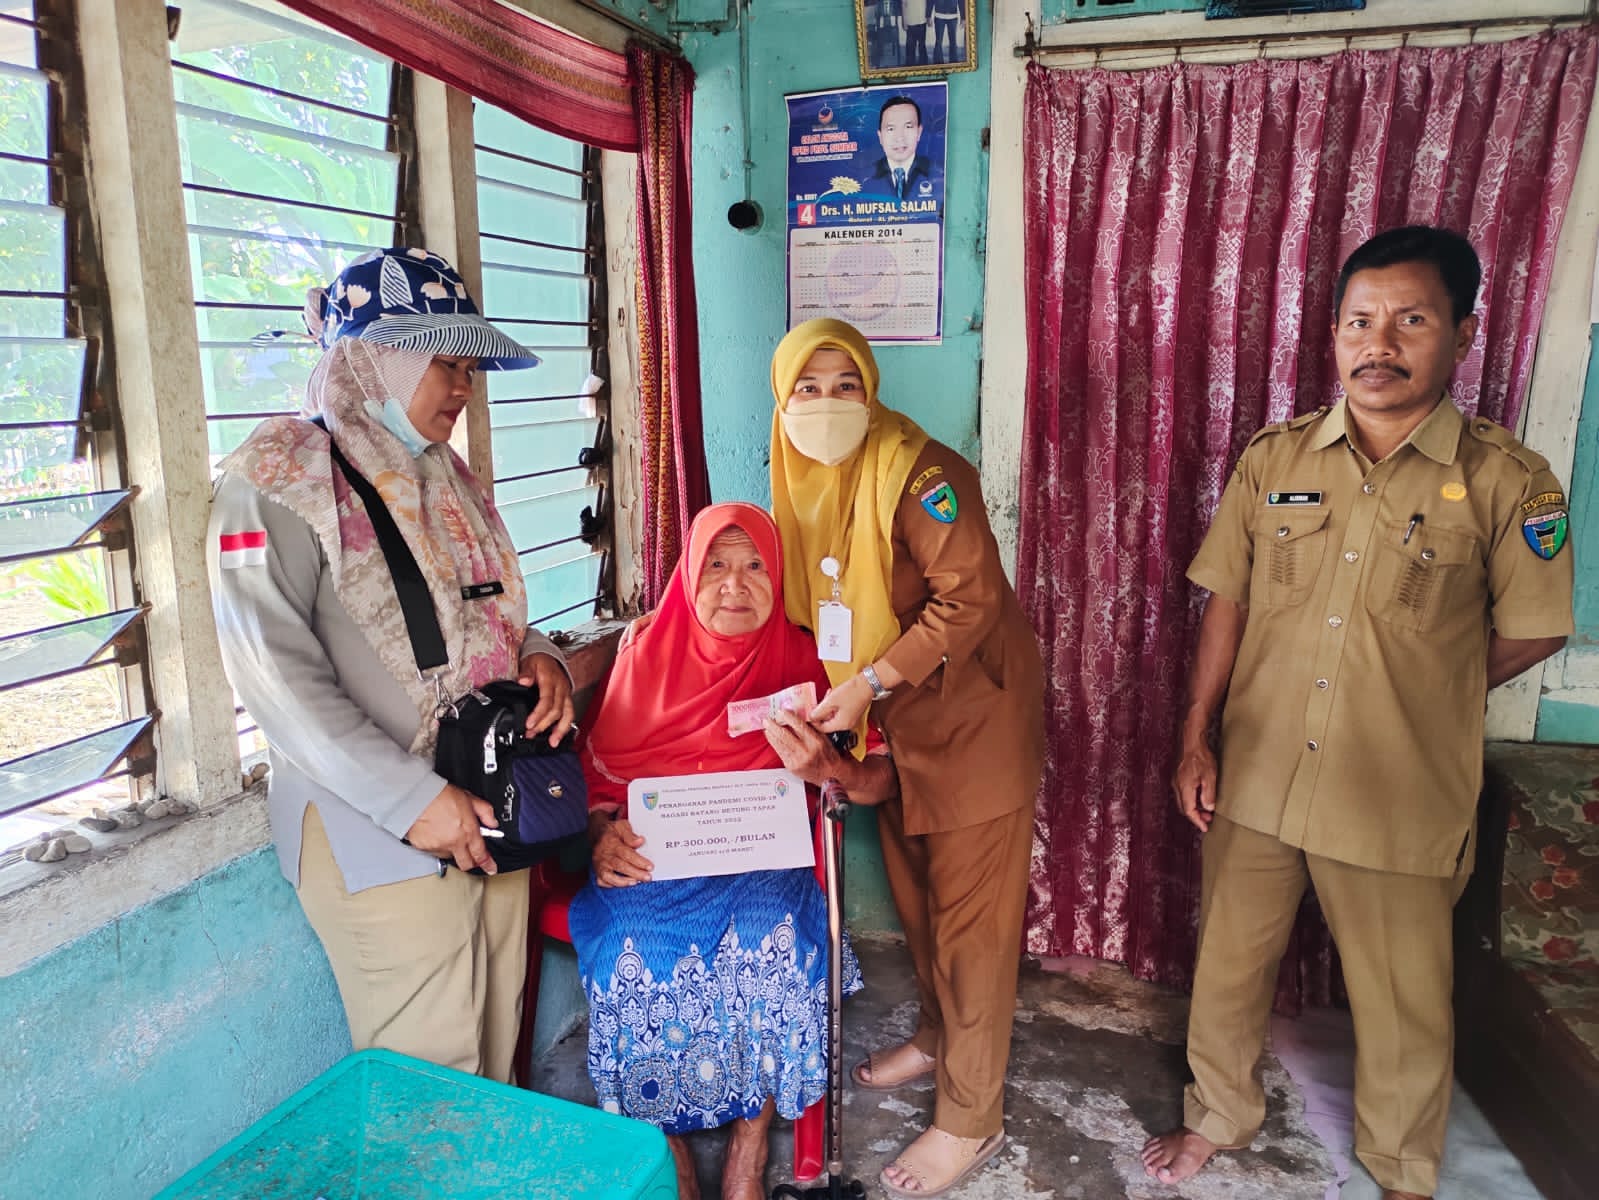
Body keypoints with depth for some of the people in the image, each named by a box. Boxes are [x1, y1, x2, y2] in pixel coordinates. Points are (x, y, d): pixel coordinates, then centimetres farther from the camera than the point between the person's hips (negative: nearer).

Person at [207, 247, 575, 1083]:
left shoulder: (448, 479, 13)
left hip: (494, 816, 7)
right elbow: (277, 677, -18)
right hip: (377, 835, -7)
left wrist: (538, 656, -2)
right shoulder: (279, 482, -10)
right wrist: (411, 798, -21)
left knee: (497, 1053, 16)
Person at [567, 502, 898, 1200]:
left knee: (771, 943, -30)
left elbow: (883, 782, 0)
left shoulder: (801, 660, 4)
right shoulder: (646, 657, 7)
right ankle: (667, 1144, -2)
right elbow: (597, 775, 6)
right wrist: (602, 836, -15)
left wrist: (827, 769, -22)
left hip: (763, 867, 0)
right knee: (629, 948, -28)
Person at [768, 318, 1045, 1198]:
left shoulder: (919, 473, -21)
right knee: (914, 893, 21)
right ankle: (936, 1036, 44)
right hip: (891, 721, 8)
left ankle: (972, 1119, 16)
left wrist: (869, 680, -30)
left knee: (969, 917, 1)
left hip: (970, 714, -7)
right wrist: (830, 696, 1)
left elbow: (970, 601, -26)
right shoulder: (801, 481, 4)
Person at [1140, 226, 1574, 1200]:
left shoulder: (1507, 482, -10)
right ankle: (1220, 1118, 45)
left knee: (1403, 1007, 16)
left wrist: (1409, 703, 2)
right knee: (1227, 968, 18)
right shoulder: (1273, 459, -2)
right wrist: (1197, 739, 2)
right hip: (1257, 778, 3)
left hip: (1400, 799, -2)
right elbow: (1227, 600, 3)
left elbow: (1532, 632, 0)